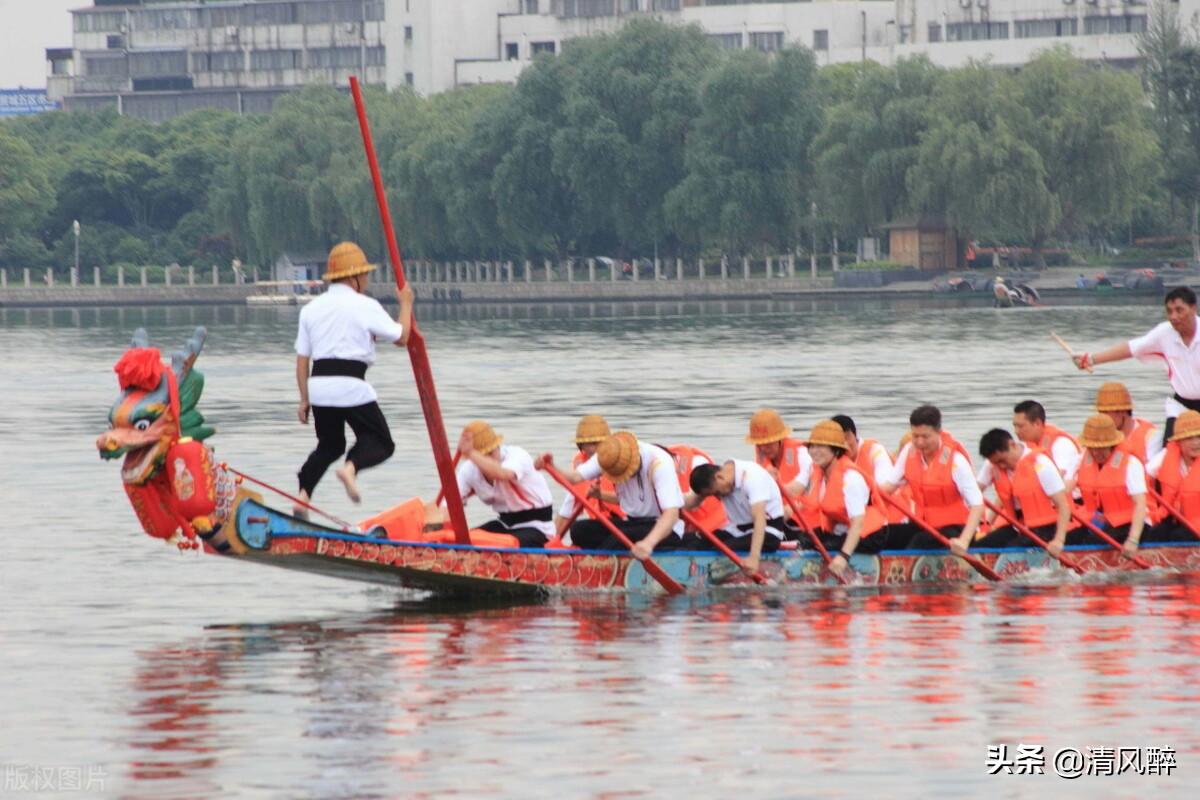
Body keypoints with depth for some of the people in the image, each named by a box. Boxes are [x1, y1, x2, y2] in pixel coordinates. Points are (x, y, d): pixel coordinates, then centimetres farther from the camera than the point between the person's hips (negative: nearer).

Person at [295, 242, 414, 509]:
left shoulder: (312, 308, 14)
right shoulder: (365, 306, -2)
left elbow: (302, 359, 13)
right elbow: (401, 337, 3)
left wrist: (305, 399, 18)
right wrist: (406, 304, 18)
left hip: (319, 385, 5)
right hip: (351, 384, -5)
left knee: (330, 445, 22)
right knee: (381, 443, 6)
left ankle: (303, 494, 3)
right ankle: (351, 467, -25)